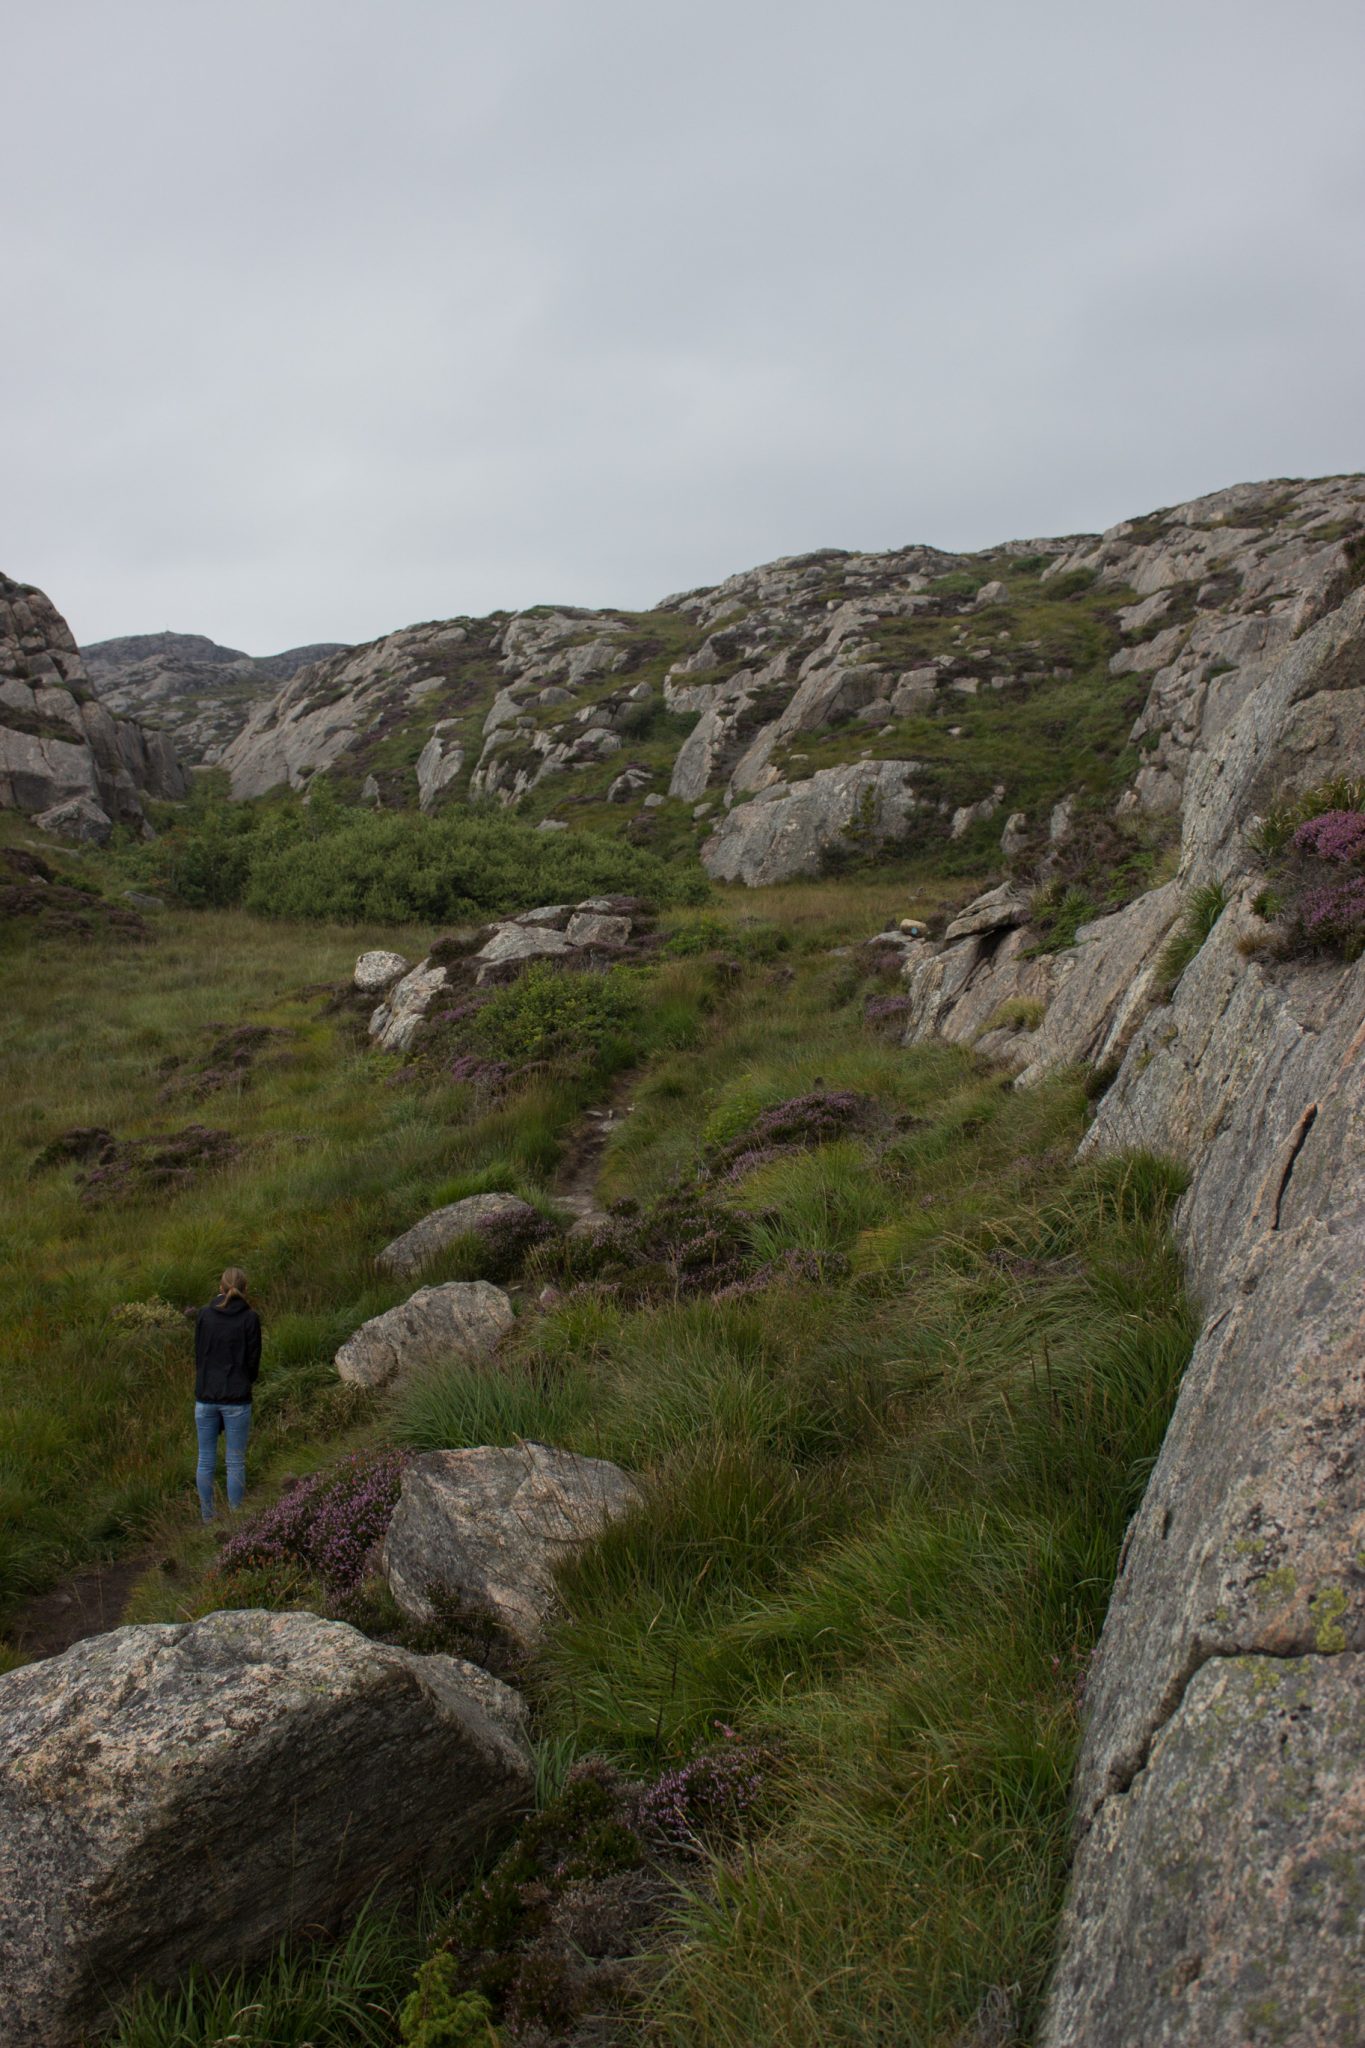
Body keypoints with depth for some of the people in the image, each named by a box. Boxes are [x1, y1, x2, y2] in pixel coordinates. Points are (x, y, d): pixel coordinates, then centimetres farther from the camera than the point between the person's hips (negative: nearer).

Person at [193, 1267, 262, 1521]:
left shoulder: (204, 1315, 0)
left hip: (205, 1398, 3)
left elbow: (198, 1356, 5)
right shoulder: (249, 1318, -7)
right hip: (236, 1399, -2)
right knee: (235, 1463, 5)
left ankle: (207, 1519, 17)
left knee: (206, 1461, 11)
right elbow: (253, 1360, -3)